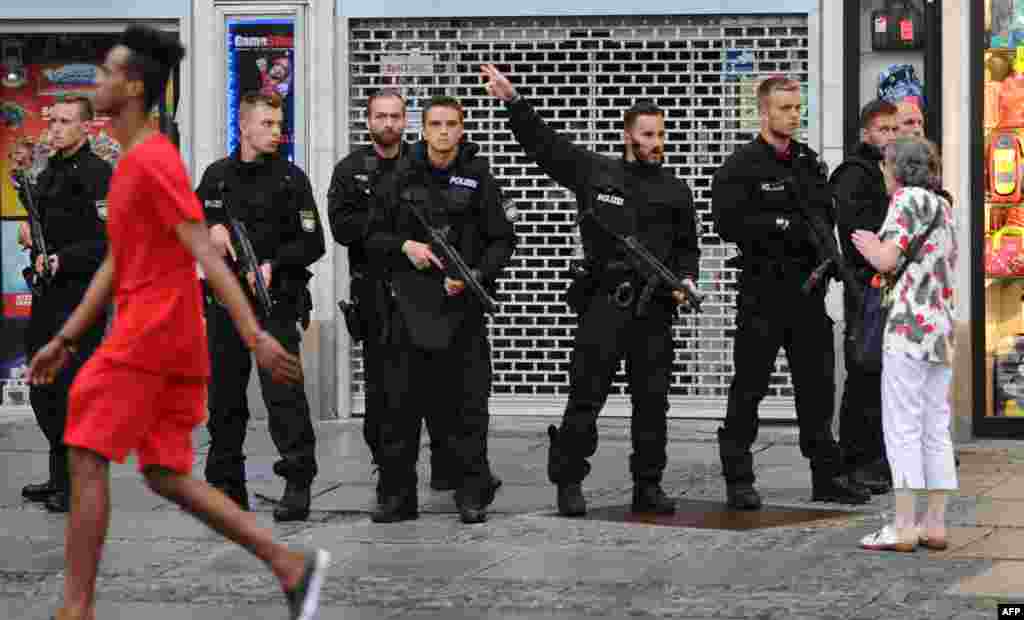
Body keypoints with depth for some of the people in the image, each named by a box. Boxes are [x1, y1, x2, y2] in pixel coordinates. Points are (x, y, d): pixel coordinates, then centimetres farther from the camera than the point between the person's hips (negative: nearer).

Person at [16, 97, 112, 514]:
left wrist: (61, 260, -23)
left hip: (80, 297, -9)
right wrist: (29, 234, 6)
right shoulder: (48, 174, 17)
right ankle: (60, 478, 23)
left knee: (73, 392, -8)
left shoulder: (98, 175, -10)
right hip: (46, 295, 9)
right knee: (43, 395, 12)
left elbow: (109, 242, -18)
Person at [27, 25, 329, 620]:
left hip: (151, 330, -9)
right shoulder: (132, 164, 19)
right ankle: (292, 564, 3)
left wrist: (256, 336, -23)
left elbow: (206, 253, -18)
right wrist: (64, 341, 23)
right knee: (167, 475, 8)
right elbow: (114, 267, 23)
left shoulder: (154, 161, -12)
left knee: (87, 458, -5)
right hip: (174, 345, 9)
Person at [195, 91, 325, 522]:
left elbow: (313, 243, -4)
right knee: (224, 396, 10)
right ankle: (225, 484, 20)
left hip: (275, 302, -4)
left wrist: (273, 263, -17)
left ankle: (298, 485, -11)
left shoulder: (291, 178, -1)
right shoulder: (217, 175, 10)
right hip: (225, 301, 5)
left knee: (283, 393, -12)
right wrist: (211, 229, -2)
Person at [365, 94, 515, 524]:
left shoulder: (479, 181, 3)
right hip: (410, 302, 2)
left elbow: (502, 241, 2)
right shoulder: (402, 180, 7)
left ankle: (473, 495, 7)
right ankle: (397, 495, 9)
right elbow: (373, 237, 12)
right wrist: (405, 246, -7)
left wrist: (475, 276, -13)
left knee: (468, 402, 0)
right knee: (401, 403, 2)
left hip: (463, 303, -2)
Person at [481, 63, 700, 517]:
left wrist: (686, 279, 0)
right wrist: (513, 102, -3)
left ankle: (648, 485, 13)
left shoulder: (675, 192, 13)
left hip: (654, 308, 3)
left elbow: (687, 247, 20)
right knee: (586, 395, -4)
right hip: (603, 303, -2)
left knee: (652, 400, 5)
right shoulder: (595, 172, 7)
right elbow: (543, 143, 6)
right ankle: (568, 483, 3)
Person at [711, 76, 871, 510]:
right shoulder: (740, 168, -5)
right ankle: (738, 480, 4)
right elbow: (729, 225, -15)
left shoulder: (809, 163, 15)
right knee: (749, 388, -1)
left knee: (817, 384, 9)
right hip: (763, 291, -6)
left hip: (808, 289, 6)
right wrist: (785, 225, -17)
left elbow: (825, 214, 19)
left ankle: (827, 475, 16)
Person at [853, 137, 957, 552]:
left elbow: (886, 260, -15)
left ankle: (903, 526, -8)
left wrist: (870, 245, 7)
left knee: (902, 425, -6)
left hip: (909, 326, -8)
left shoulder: (908, 198, -7)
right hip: (942, 329, 8)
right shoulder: (943, 206, 17)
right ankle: (935, 523, 10)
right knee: (936, 428, 9)